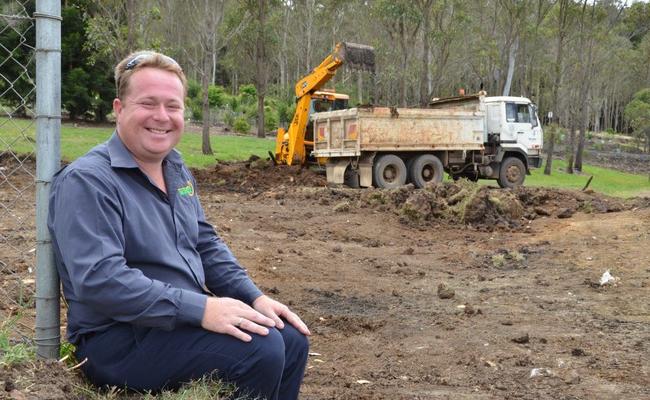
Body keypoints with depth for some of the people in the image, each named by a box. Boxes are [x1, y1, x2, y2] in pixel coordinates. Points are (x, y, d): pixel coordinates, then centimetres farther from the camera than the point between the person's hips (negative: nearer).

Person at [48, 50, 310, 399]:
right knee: (260, 349, -24)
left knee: (292, 339, 1)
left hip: (186, 318, 9)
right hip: (119, 340, -9)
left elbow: (206, 245, 18)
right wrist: (201, 309, -31)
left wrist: (255, 298, 2)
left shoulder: (177, 171, 12)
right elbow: (98, 280, -28)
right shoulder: (87, 181, -17)